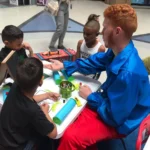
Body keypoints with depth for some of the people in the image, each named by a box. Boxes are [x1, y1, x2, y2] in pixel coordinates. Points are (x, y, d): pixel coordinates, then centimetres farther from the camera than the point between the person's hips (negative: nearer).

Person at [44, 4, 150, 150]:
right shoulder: (117, 52, -8)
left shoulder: (128, 73, -36)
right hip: (111, 104, 9)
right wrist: (64, 65, 11)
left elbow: (114, 116, -28)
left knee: (70, 137, -22)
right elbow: (93, 63, 11)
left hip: (120, 121, -8)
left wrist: (90, 96, -13)